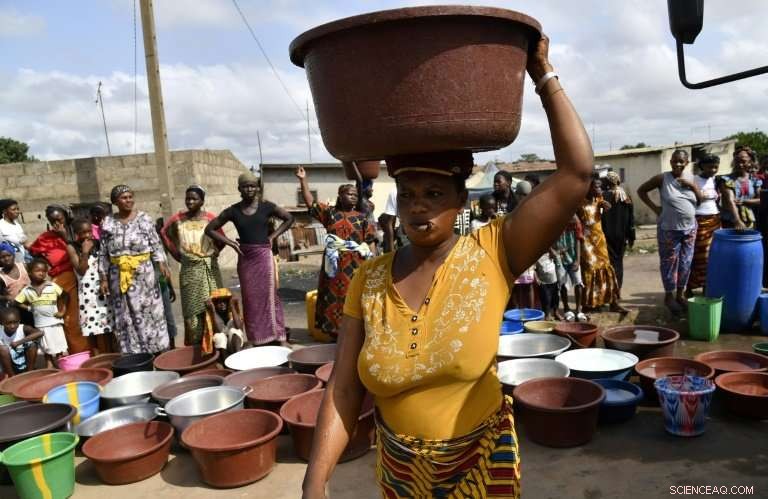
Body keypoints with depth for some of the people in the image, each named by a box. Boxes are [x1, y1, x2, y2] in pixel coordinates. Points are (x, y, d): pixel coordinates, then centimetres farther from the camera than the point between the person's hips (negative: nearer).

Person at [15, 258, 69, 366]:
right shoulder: (27, 290, 0)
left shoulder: (53, 286, -4)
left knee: (63, 350, -1)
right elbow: (17, 303, 7)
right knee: (48, 351, 12)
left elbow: (65, 297, 2)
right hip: (40, 325, 2)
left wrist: (62, 311, -2)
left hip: (55, 322, -2)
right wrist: (29, 308, -3)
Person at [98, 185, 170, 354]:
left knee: (149, 312, 1)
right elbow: (103, 253, 6)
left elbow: (156, 244, -1)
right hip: (119, 277, 2)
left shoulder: (144, 218, 1)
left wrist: (161, 263, -16)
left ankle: (157, 350, 10)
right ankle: (132, 355, 13)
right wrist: (103, 278, 3)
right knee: (125, 317, 5)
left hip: (144, 274, -1)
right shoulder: (108, 223, 4)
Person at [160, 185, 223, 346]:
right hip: (189, 269, 1)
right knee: (192, 310, 4)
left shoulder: (210, 218, -4)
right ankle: (194, 348, 12)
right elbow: (164, 233, 14)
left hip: (209, 268, -1)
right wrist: (175, 253, 10)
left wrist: (213, 252, -3)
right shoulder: (178, 219, 1)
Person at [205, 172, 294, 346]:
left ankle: (279, 337, 7)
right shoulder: (233, 211, 0)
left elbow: (289, 219, 9)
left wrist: (273, 236, 1)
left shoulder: (266, 206, -2)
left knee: (269, 297, 1)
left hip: (264, 257, -1)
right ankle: (257, 339, 14)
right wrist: (230, 242, -3)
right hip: (245, 259, 1)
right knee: (251, 300, 6)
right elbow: (209, 229, 7)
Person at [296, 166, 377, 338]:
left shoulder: (362, 217, 5)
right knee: (333, 298, 9)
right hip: (334, 264, 2)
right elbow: (310, 203, 5)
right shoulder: (330, 212, 8)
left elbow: (371, 240, 2)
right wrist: (303, 180, -2)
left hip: (355, 265, -2)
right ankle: (334, 332, 20)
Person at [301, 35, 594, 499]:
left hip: (479, 461, -2)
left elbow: (577, 172, -24)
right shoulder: (369, 280, -12)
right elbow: (344, 392, -11)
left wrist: (544, 74, -20)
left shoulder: (491, 254, -18)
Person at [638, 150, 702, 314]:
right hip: (669, 230, -4)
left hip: (689, 229, 4)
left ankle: (681, 294, 24)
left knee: (685, 263, 10)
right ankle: (669, 296, 15)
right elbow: (641, 190, -1)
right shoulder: (662, 178, -7)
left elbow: (701, 201, 8)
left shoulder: (690, 179, 6)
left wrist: (693, 186, -7)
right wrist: (654, 208, -7)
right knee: (669, 263, 2)